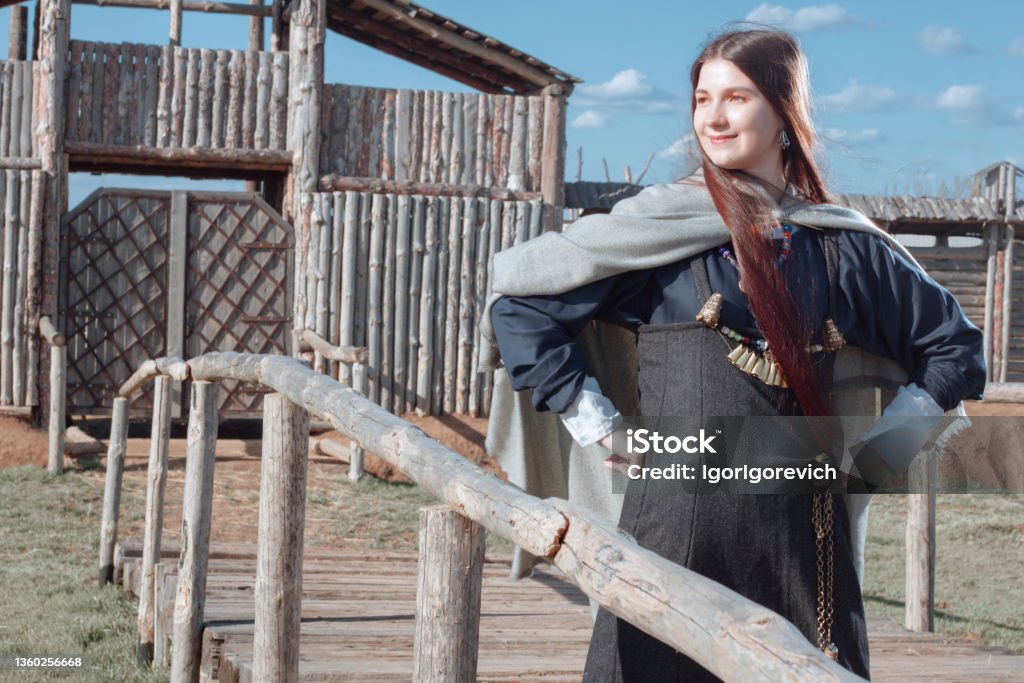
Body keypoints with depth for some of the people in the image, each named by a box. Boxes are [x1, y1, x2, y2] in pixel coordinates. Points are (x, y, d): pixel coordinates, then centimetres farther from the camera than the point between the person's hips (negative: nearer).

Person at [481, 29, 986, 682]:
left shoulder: (845, 243, 10)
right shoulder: (662, 224, 2)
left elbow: (956, 346, 18)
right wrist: (598, 426, -1)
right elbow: (520, 300, 2)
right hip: (682, 521, -2)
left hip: (804, 528, 3)